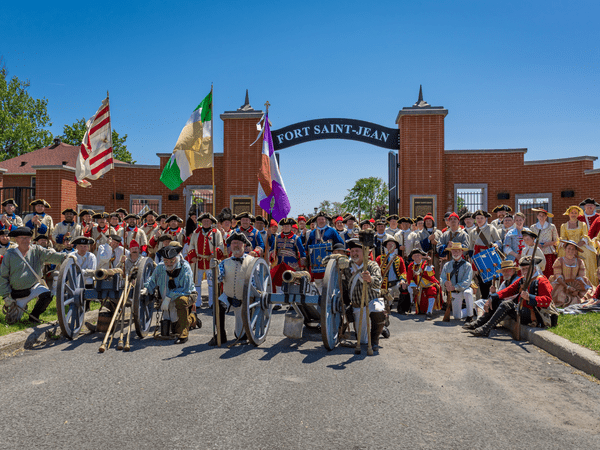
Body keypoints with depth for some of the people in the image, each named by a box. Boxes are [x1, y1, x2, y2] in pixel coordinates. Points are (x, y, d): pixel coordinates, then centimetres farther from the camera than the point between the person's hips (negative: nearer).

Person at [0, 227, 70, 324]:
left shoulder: (36, 250, -1)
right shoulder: (9, 255, -3)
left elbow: (50, 255, -19)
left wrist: (65, 257, -41)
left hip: (34, 287, 0)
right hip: (18, 293, 0)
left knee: (47, 294, -32)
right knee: (12, 320, 1)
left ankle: (34, 316, -4)